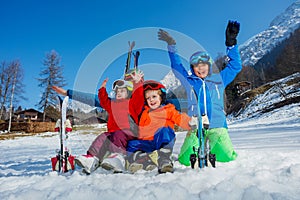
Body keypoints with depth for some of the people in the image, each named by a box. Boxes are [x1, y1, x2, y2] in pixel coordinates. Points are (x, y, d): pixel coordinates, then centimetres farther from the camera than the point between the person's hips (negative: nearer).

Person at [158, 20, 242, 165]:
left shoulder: (219, 79, 11)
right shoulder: (189, 81, 10)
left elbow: (235, 66, 15)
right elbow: (176, 66, 16)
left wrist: (231, 44, 7)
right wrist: (171, 46, 10)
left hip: (217, 125, 1)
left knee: (226, 157, -14)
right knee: (186, 160, -12)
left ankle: (214, 148, 21)